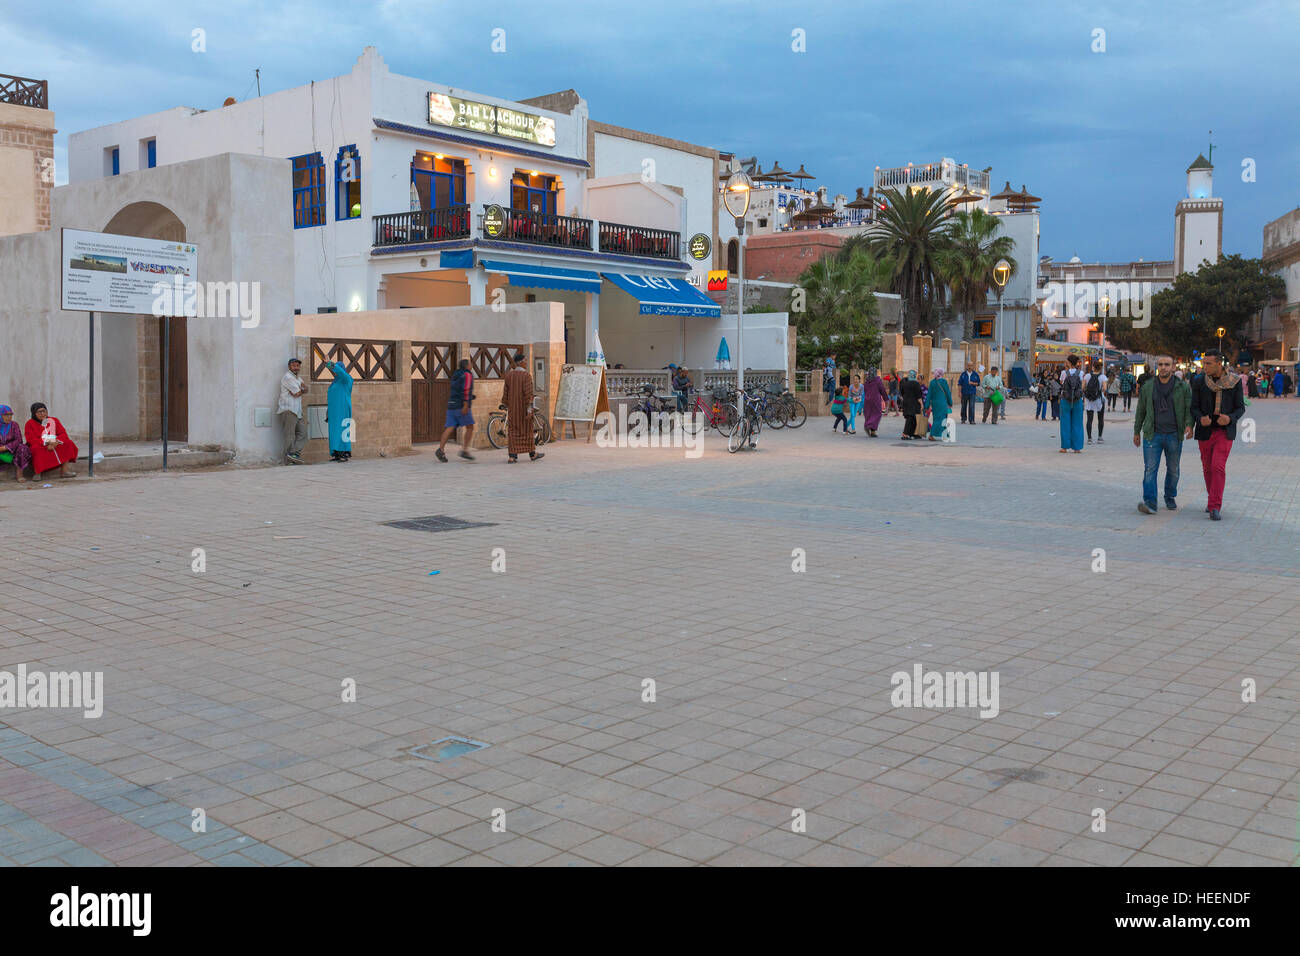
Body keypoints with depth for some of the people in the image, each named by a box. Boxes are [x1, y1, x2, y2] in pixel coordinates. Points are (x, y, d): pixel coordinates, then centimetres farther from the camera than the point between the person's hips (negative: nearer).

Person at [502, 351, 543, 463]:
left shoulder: (509, 375, 1)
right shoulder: (526, 375, -14)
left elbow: (506, 392, 5)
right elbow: (528, 393, -19)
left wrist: (506, 406, 15)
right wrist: (529, 410, -19)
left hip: (512, 407, 4)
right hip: (524, 406, -4)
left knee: (513, 431, 4)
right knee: (527, 429, 10)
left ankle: (512, 456, -5)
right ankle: (532, 454, 24)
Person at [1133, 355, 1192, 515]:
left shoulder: (1183, 387, 2)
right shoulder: (1147, 387, 6)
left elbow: (1189, 409, 0)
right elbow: (1140, 411, 14)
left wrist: (1189, 425, -18)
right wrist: (1136, 432, 16)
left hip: (1174, 435, 0)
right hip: (1152, 435, 0)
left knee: (1173, 470, 10)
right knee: (1150, 469, -10)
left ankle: (1170, 498, 28)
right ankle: (1150, 503, -16)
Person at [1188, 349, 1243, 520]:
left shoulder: (1234, 381, -3)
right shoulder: (1199, 381, -1)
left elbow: (1240, 407, 3)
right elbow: (1194, 407, 1)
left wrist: (1230, 418, -18)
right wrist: (1200, 418, -21)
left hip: (1225, 431, -2)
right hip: (1205, 431, 2)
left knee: (1218, 467, -13)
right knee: (1208, 468, 11)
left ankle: (1215, 507, -13)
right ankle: (1213, 499, 30)